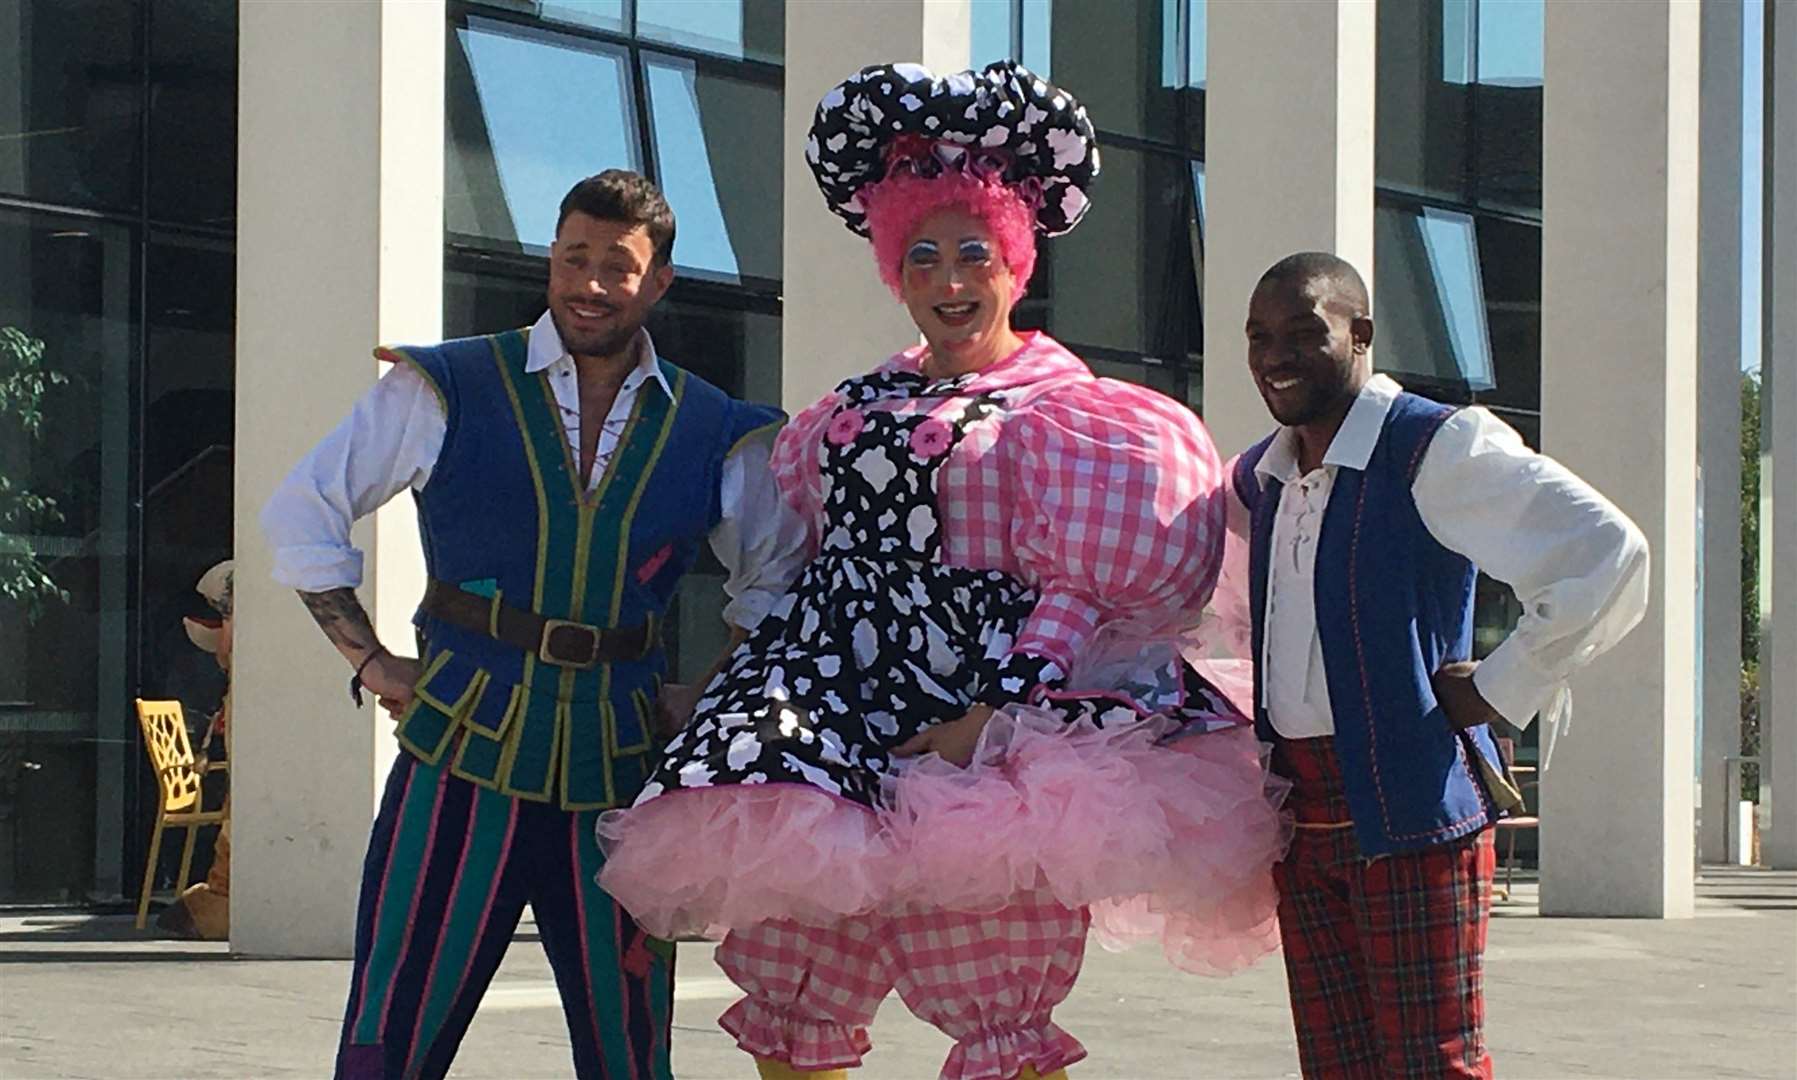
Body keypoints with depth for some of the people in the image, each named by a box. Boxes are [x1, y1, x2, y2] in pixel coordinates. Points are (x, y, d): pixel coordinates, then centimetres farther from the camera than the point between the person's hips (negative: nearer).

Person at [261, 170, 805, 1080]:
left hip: (621, 766, 2)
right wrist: (370, 660, 1)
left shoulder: (711, 433, 8)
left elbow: (772, 577, 23)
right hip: (467, 752, -2)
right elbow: (301, 514, 7)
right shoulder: (451, 390, 2)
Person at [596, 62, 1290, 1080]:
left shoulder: (1058, 407, 1)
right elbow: (788, 546, 27)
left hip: (976, 731, -6)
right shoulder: (853, 407, 20)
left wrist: (993, 719, -19)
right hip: (831, 707, 6)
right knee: (789, 996, 1)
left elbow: (1078, 586, -9)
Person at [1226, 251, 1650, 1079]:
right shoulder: (1261, 477, 13)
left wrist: (1499, 690, -13)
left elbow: (1607, 555, -20)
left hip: (1409, 807, -7)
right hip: (1300, 816, 7)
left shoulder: (1436, 449, -10)